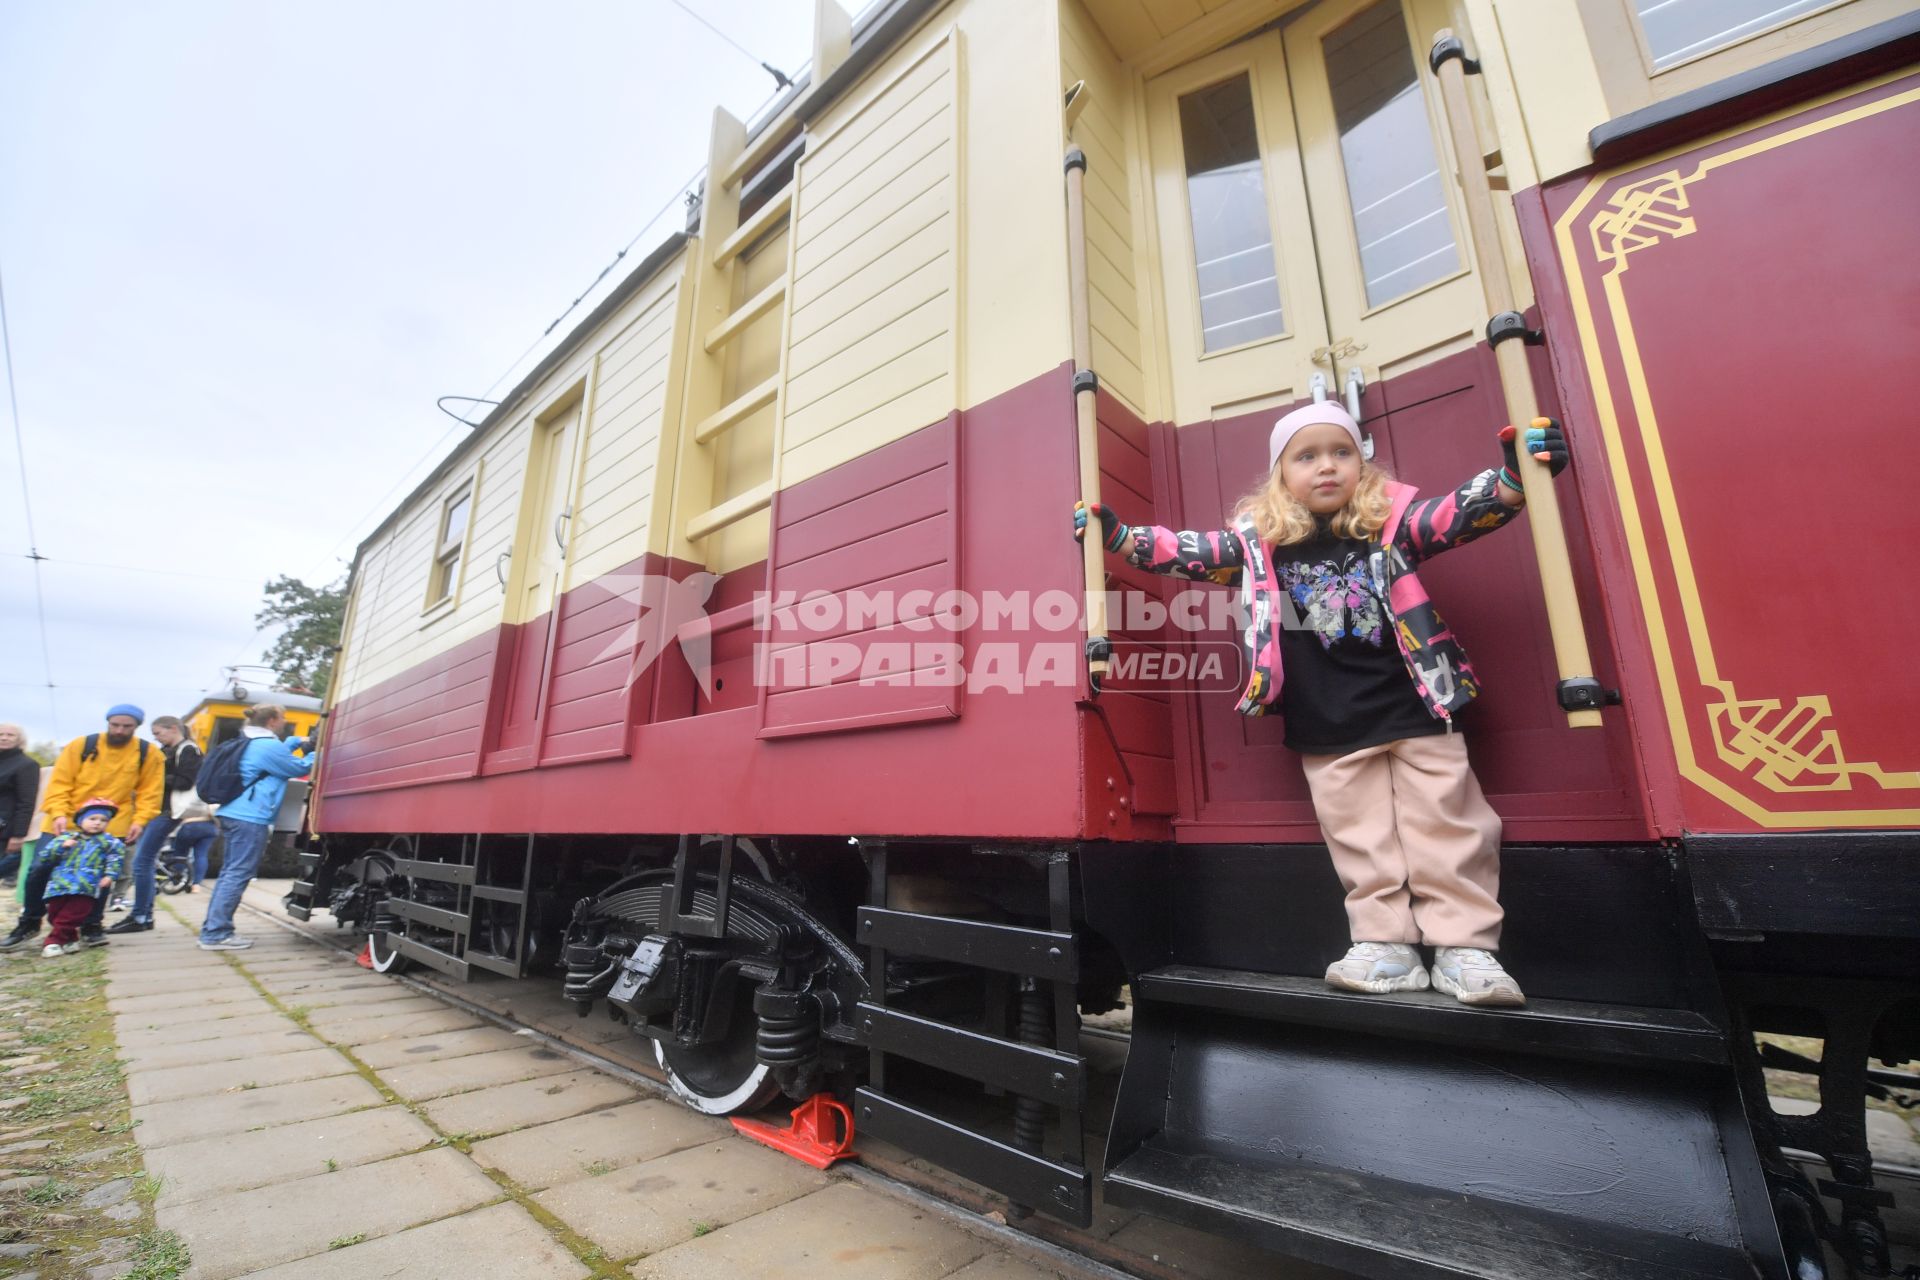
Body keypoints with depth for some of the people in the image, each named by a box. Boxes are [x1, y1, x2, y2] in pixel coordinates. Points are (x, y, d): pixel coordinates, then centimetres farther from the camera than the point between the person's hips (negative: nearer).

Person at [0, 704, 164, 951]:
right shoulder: (82, 745, -4)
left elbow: (149, 792, 0)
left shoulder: (148, 753, -3)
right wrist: (58, 813, -16)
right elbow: (59, 782, -4)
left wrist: (139, 820, -11)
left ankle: (91, 926, 17)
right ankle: (29, 924, 26)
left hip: (112, 827, -1)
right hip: (67, 824, 1)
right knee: (40, 870, 3)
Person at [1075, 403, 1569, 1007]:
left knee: (1446, 826, 5)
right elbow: (1194, 552, 0)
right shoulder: (1258, 538, 0)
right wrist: (1119, 535, -6)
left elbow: (1458, 513, -7)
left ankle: (1465, 946, 16)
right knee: (1359, 839, 8)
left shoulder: (1390, 519, -1)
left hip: (1415, 710, 0)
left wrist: (1515, 474, -25)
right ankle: (1386, 944, 18)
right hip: (1328, 734, 1)